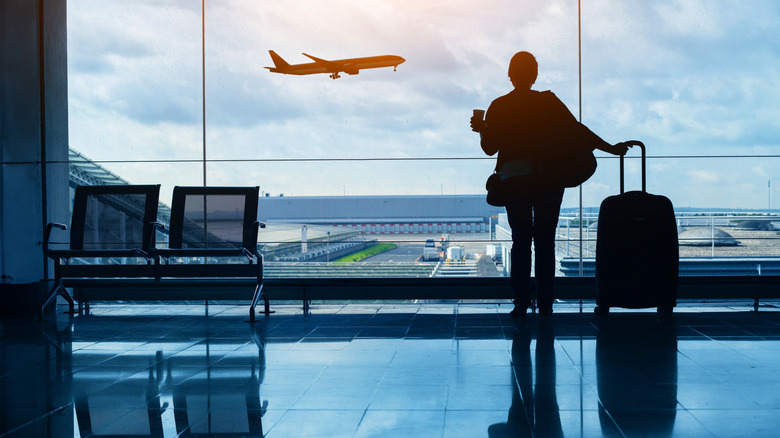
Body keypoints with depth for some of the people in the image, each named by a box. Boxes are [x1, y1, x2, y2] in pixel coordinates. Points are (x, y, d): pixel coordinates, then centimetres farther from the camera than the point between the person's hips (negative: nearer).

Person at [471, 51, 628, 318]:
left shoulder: (498, 108, -4)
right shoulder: (549, 102, -4)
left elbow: (489, 148, -1)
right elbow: (576, 130, -6)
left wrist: (481, 130, 20)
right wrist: (611, 148, 0)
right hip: (548, 183, 0)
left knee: (520, 242, 7)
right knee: (545, 242, 7)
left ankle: (521, 303, 3)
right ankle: (545, 304, 7)